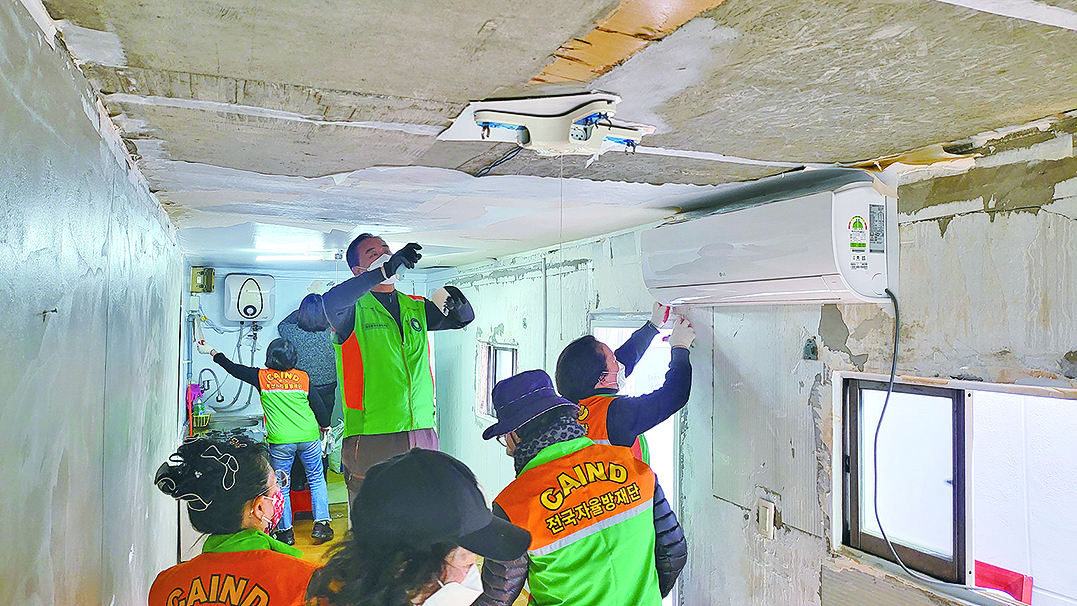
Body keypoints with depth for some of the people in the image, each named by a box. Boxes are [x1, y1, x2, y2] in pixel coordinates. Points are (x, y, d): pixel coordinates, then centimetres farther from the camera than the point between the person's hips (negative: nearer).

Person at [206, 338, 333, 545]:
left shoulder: (262, 377, -2)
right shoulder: (302, 377, 0)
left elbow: (234, 369, 11)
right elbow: (317, 404, 5)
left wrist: (214, 354, 26)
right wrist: (325, 426, 20)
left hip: (280, 442, -1)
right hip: (309, 437, 1)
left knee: (281, 487, 12)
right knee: (316, 480, 14)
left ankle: (286, 532, 16)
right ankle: (321, 524, 9)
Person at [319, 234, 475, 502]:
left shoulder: (415, 307, 16)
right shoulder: (353, 309, 0)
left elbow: (464, 318, 23)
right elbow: (330, 303, -24)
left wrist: (456, 301, -1)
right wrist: (385, 270, -28)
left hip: (423, 432, 5)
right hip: (371, 435, -4)